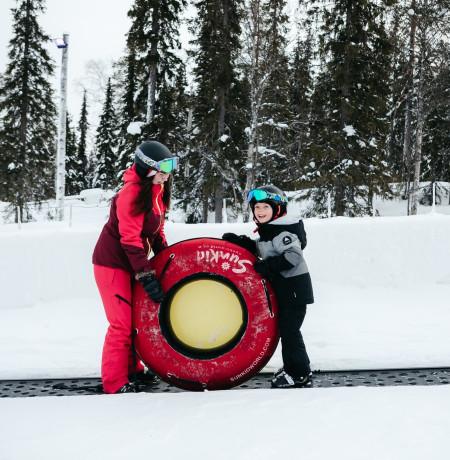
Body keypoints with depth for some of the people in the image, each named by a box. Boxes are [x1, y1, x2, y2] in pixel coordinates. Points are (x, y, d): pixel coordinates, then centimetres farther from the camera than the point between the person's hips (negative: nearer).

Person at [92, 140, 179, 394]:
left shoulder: (158, 191, 7)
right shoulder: (132, 192, -23)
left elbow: (156, 231, 15)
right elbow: (130, 239, -26)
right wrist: (147, 276, -28)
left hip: (132, 263, 9)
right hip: (112, 264, -9)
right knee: (122, 323, -8)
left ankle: (131, 366, 32)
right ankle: (115, 382, 1)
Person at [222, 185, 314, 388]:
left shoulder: (282, 232, -18)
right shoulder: (267, 232, 13)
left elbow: (294, 256, -28)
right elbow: (258, 248, 27)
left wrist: (267, 266, -28)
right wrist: (238, 241, 13)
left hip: (295, 288, -10)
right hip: (284, 289, 10)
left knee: (289, 330, -7)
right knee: (286, 329, 16)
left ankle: (299, 374, 1)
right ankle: (291, 368, 27)